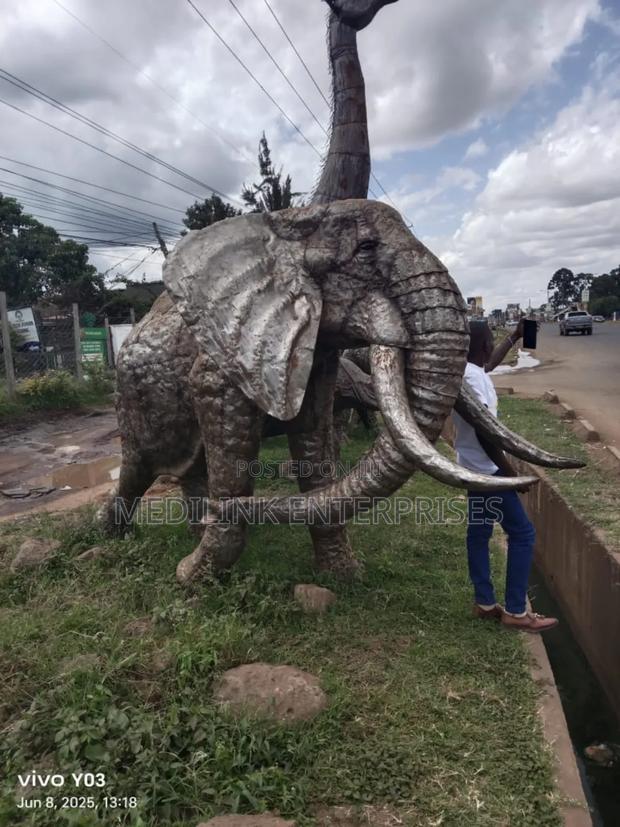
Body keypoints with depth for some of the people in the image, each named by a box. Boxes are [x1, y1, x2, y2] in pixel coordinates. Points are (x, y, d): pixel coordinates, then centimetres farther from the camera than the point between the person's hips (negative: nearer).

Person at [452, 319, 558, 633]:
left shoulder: (467, 370, 6)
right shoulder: (473, 378, -24)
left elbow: (489, 363, 30)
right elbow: (483, 432, -27)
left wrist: (515, 337, 32)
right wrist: (511, 473, -20)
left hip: (474, 467, 10)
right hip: (487, 469, -10)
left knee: (479, 532, 14)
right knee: (522, 533, -1)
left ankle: (484, 603, 24)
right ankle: (515, 611, 6)